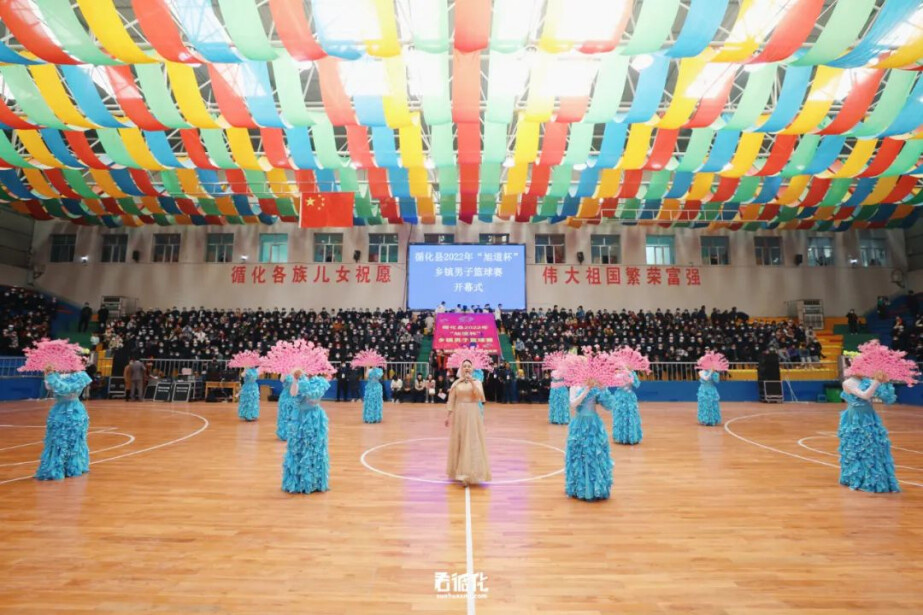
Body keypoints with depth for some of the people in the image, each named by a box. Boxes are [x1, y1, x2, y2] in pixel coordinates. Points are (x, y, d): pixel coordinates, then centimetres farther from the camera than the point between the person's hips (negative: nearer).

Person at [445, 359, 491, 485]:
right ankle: (460, 471, 21)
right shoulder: (456, 383, 4)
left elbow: (479, 395, -17)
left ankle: (468, 473, -3)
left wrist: (472, 381, -20)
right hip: (459, 414, 2)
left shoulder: (477, 382, 1)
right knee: (458, 443, 7)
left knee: (472, 443, -5)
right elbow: (451, 401, 6)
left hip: (472, 414, -2)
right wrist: (448, 416, 2)